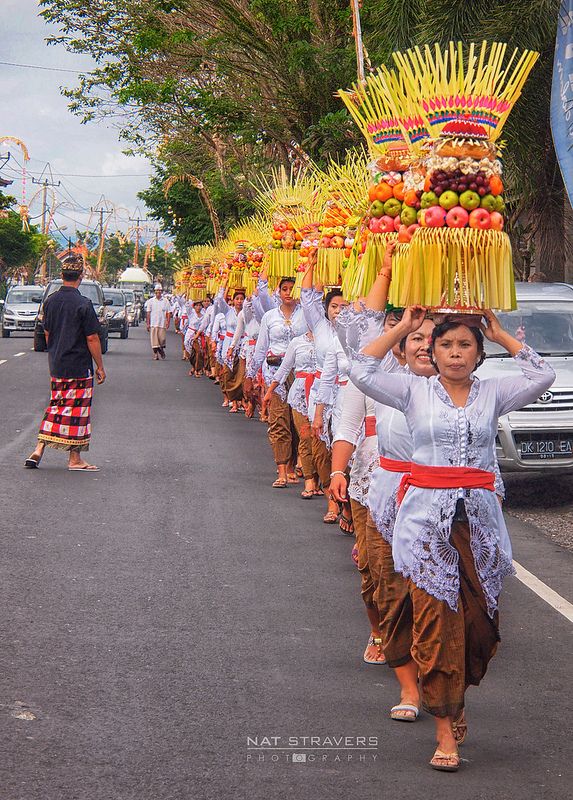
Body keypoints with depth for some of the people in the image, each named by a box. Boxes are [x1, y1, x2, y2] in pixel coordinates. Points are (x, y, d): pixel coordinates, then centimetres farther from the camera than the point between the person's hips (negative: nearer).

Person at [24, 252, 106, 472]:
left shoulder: (50, 301, 3)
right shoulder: (83, 304, -16)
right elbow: (92, 339, -14)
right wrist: (100, 367, -6)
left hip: (56, 366, 6)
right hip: (79, 367, -6)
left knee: (55, 407, 16)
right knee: (77, 410, 3)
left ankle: (39, 449, 8)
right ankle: (74, 459, 8)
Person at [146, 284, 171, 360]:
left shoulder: (166, 301, 4)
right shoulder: (151, 301, 5)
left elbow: (169, 312, 4)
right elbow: (148, 313, 5)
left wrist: (168, 322, -6)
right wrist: (148, 323, -1)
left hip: (162, 324, 0)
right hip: (153, 324, 0)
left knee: (162, 339, -2)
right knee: (154, 340, -4)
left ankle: (161, 349, 26)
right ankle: (155, 354, 1)